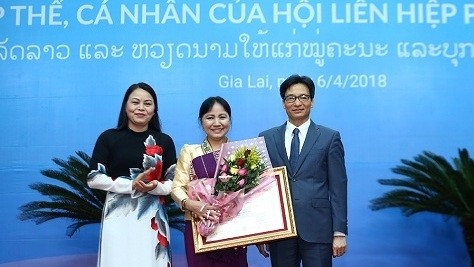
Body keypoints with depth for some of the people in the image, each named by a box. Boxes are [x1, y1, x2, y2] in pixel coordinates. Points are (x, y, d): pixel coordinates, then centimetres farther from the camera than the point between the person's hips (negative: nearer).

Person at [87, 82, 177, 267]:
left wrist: (154, 187, -17)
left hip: (152, 217, 1)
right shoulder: (108, 137, 2)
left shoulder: (164, 141, 6)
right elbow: (93, 179, -3)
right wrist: (131, 185, -14)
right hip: (118, 216, -1)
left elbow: (174, 182, 4)